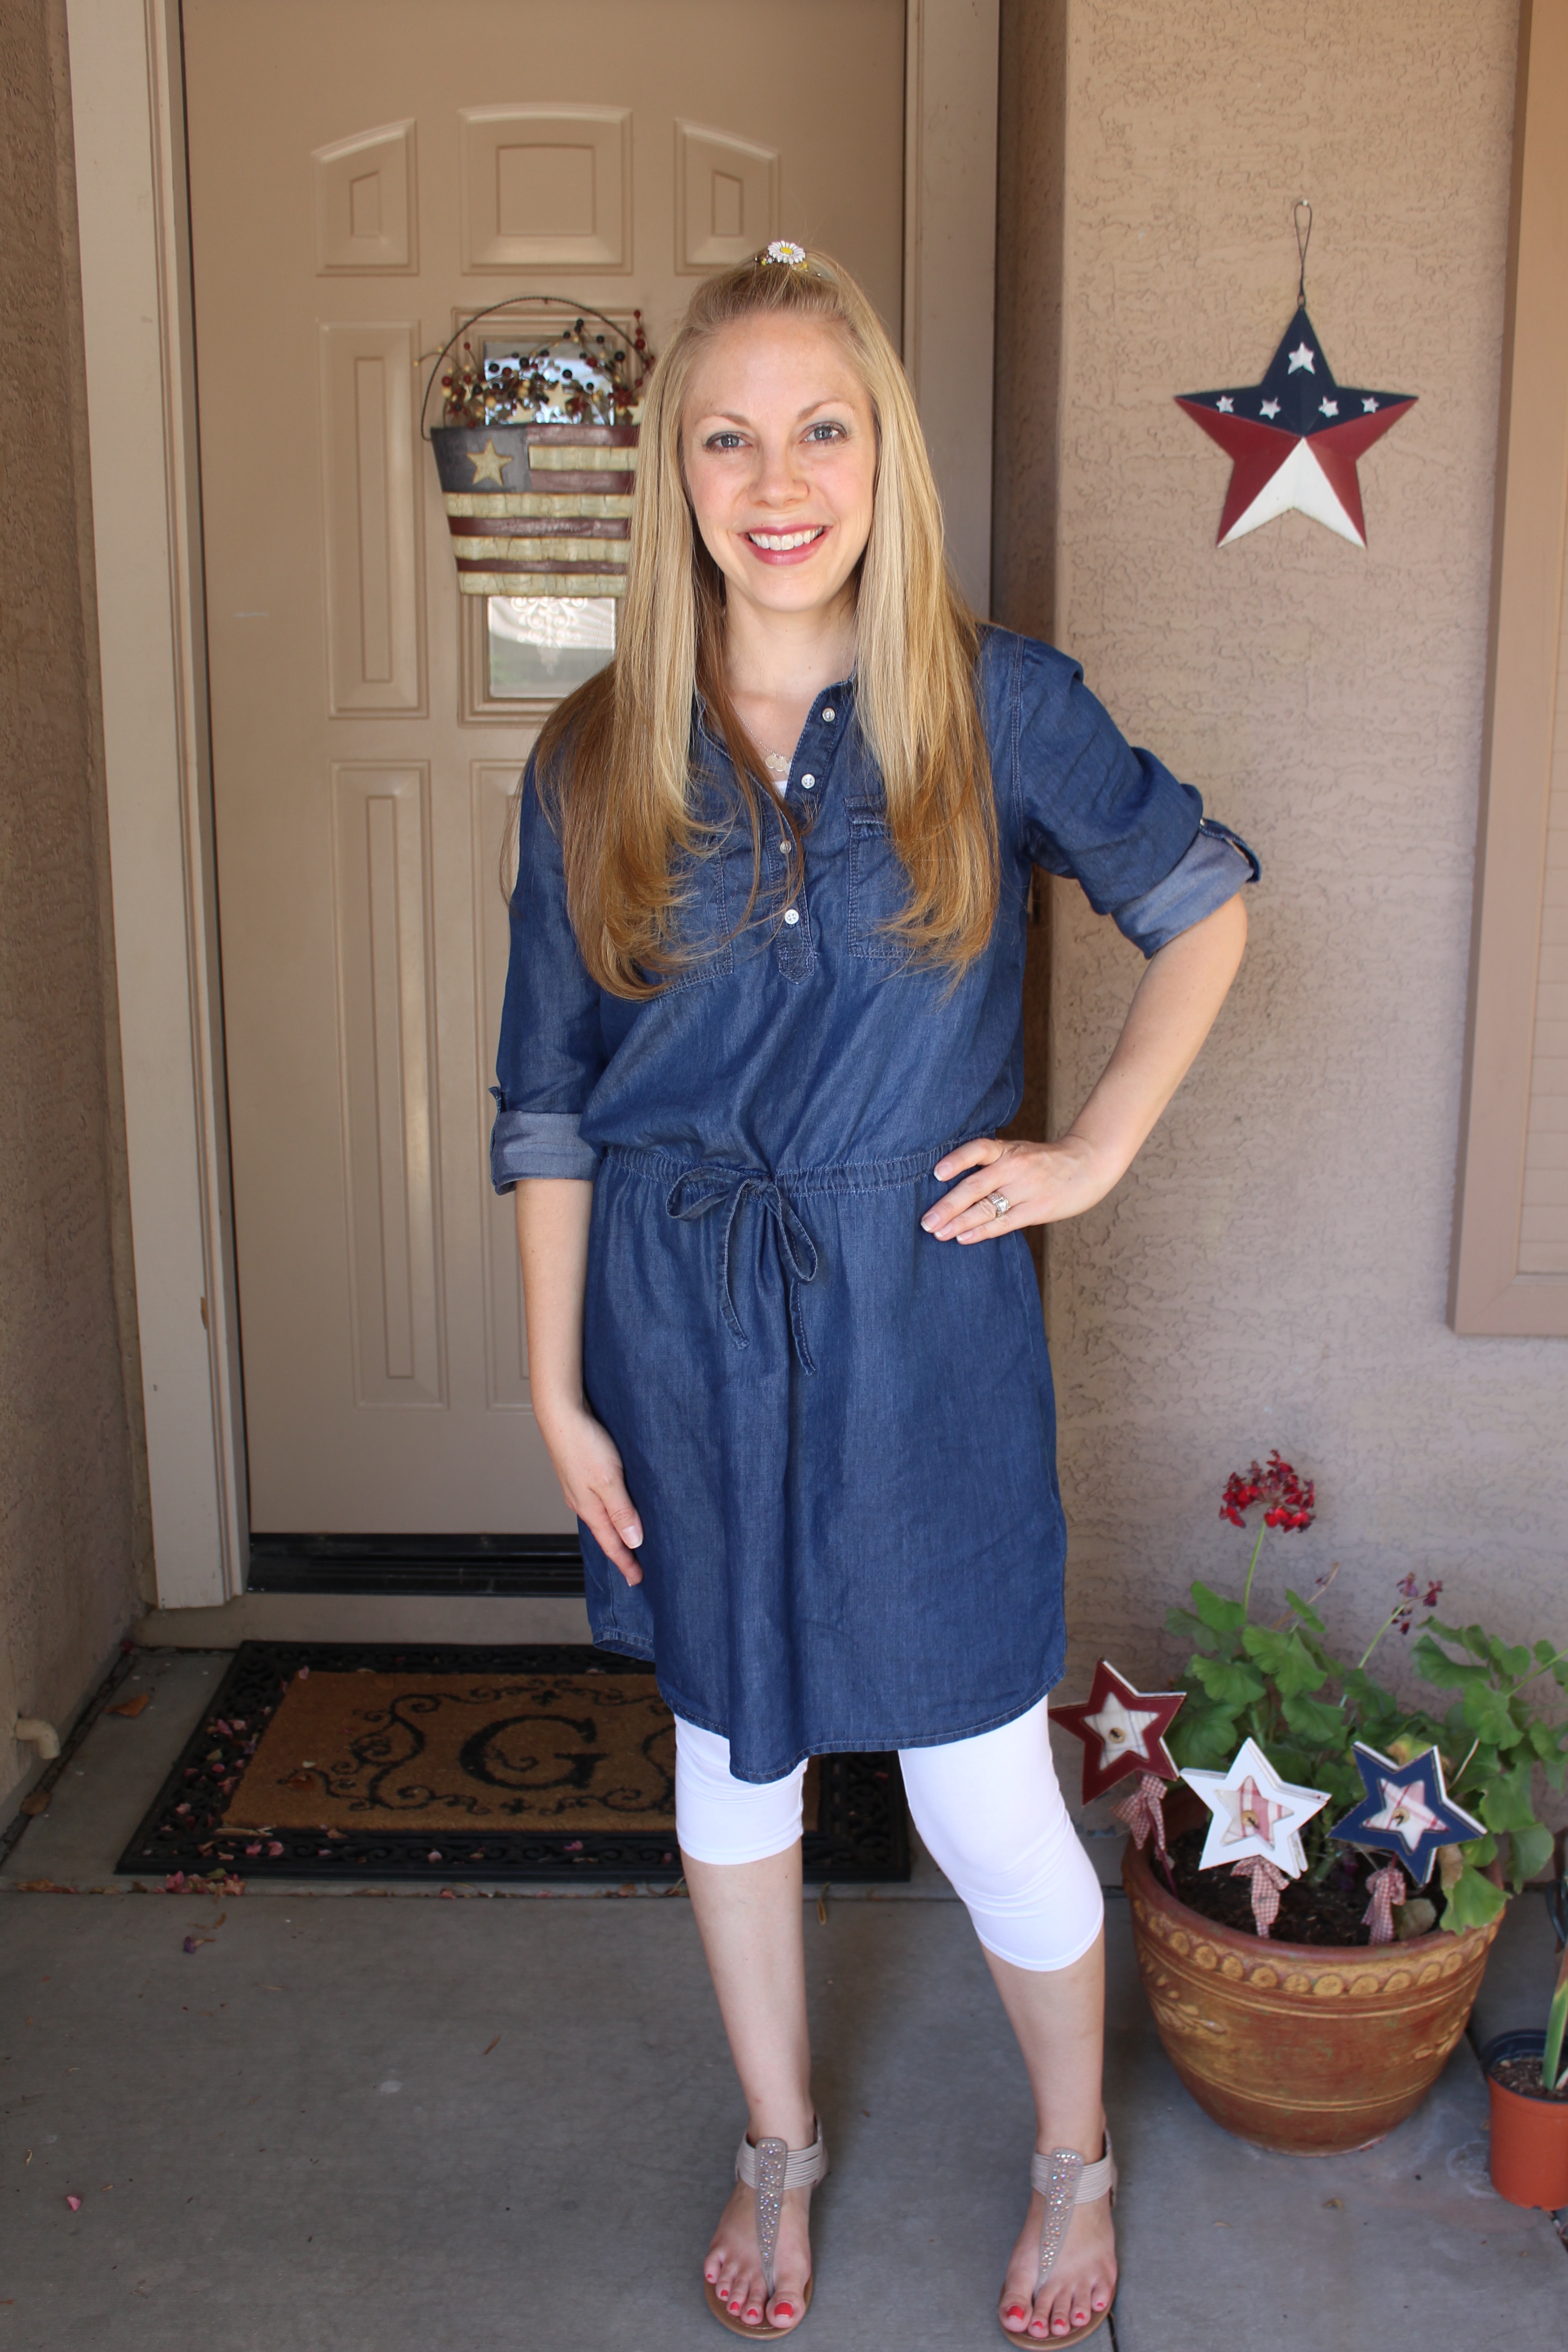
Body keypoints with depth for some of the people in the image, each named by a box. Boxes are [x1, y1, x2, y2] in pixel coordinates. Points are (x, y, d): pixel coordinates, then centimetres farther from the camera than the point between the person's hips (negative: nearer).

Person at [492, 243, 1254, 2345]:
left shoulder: (998, 703, -7)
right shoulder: (595, 763, -3)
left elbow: (1204, 903, 5)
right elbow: (548, 1107, 1)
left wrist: (1096, 1154, -2)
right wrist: (559, 1391, -1)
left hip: (922, 1320, -2)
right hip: (680, 1323, 3)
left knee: (983, 1797, 7)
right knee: (729, 1755, 18)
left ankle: (1077, 2164, 37)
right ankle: (780, 2143, 43)